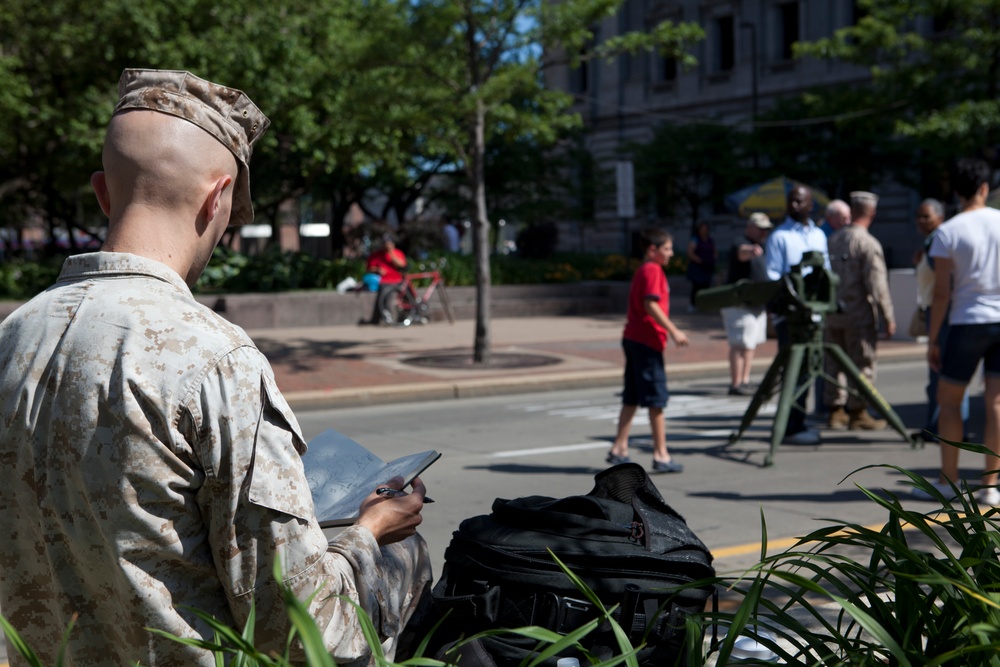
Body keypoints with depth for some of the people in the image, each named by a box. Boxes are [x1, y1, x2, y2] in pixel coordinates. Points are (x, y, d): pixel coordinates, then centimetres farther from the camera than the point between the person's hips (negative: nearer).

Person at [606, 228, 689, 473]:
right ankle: (661, 455, 0)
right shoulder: (653, 270, -12)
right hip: (647, 342, -10)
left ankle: (619, 449, 16)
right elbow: (651, 304, -22)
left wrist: (669, 331, 22)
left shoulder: (642, 270, 18)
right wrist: (673, 331, -22)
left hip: (633, 339, 10)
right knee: (657, 400, -4)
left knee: (632, 398, 13)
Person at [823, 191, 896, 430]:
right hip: (859, 314, -6)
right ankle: (858, 412, 5)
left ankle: (835, 410, 16)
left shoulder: (832, 240, 6)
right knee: (862, 363, 3)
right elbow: (877, 285, -14)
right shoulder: (868, 244, -13)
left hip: (833, 312, 6)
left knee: (835, 362, 12)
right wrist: (888, 317, -8)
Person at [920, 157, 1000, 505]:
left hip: (968, 321, -3)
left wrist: (933, 339, -1)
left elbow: (941, 293, -7)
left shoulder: (948, 232, -6)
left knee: (949, 399, 11)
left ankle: (948, 478, 12)